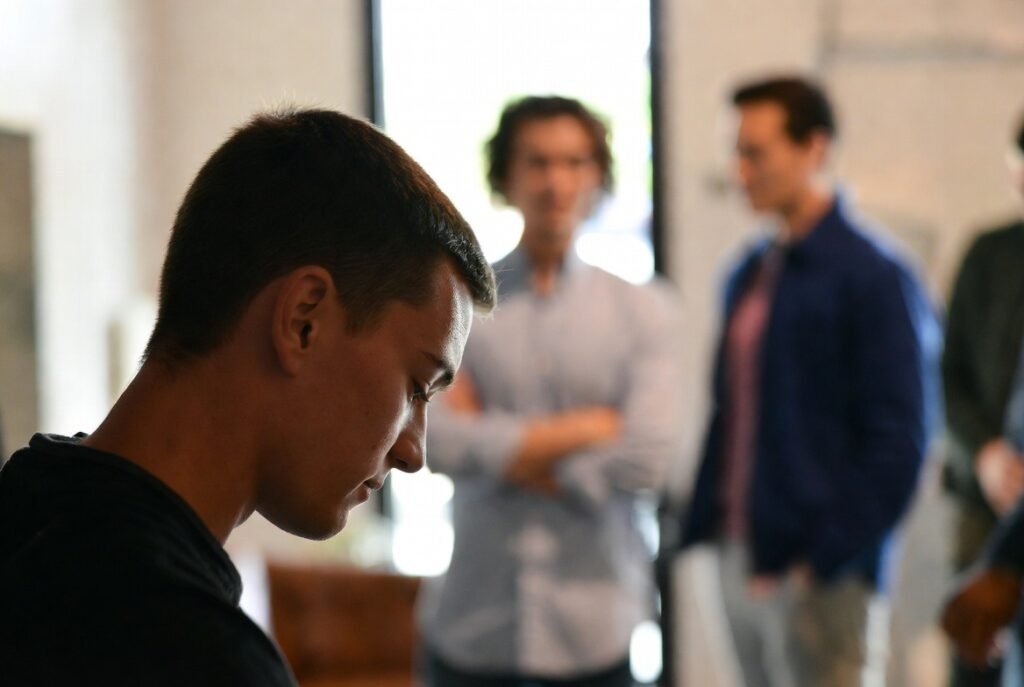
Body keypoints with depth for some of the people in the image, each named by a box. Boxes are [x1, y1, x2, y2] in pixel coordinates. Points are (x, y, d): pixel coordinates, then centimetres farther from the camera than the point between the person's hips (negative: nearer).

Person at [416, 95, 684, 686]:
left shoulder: (645, 311, 2)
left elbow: (648, 455, -10)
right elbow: (440, 441, -13)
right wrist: (588, 425, -9)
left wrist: (504, 449, -6)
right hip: (473, 624, 0)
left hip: (593, 629, 0)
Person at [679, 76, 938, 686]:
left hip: (817, 573, -7)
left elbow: (897, 445, -12)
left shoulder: (874, 277, -9)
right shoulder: (750, 274, 13)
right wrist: (704, 523, 9)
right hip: (739, 560, 7)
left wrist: (828, 558, -15)